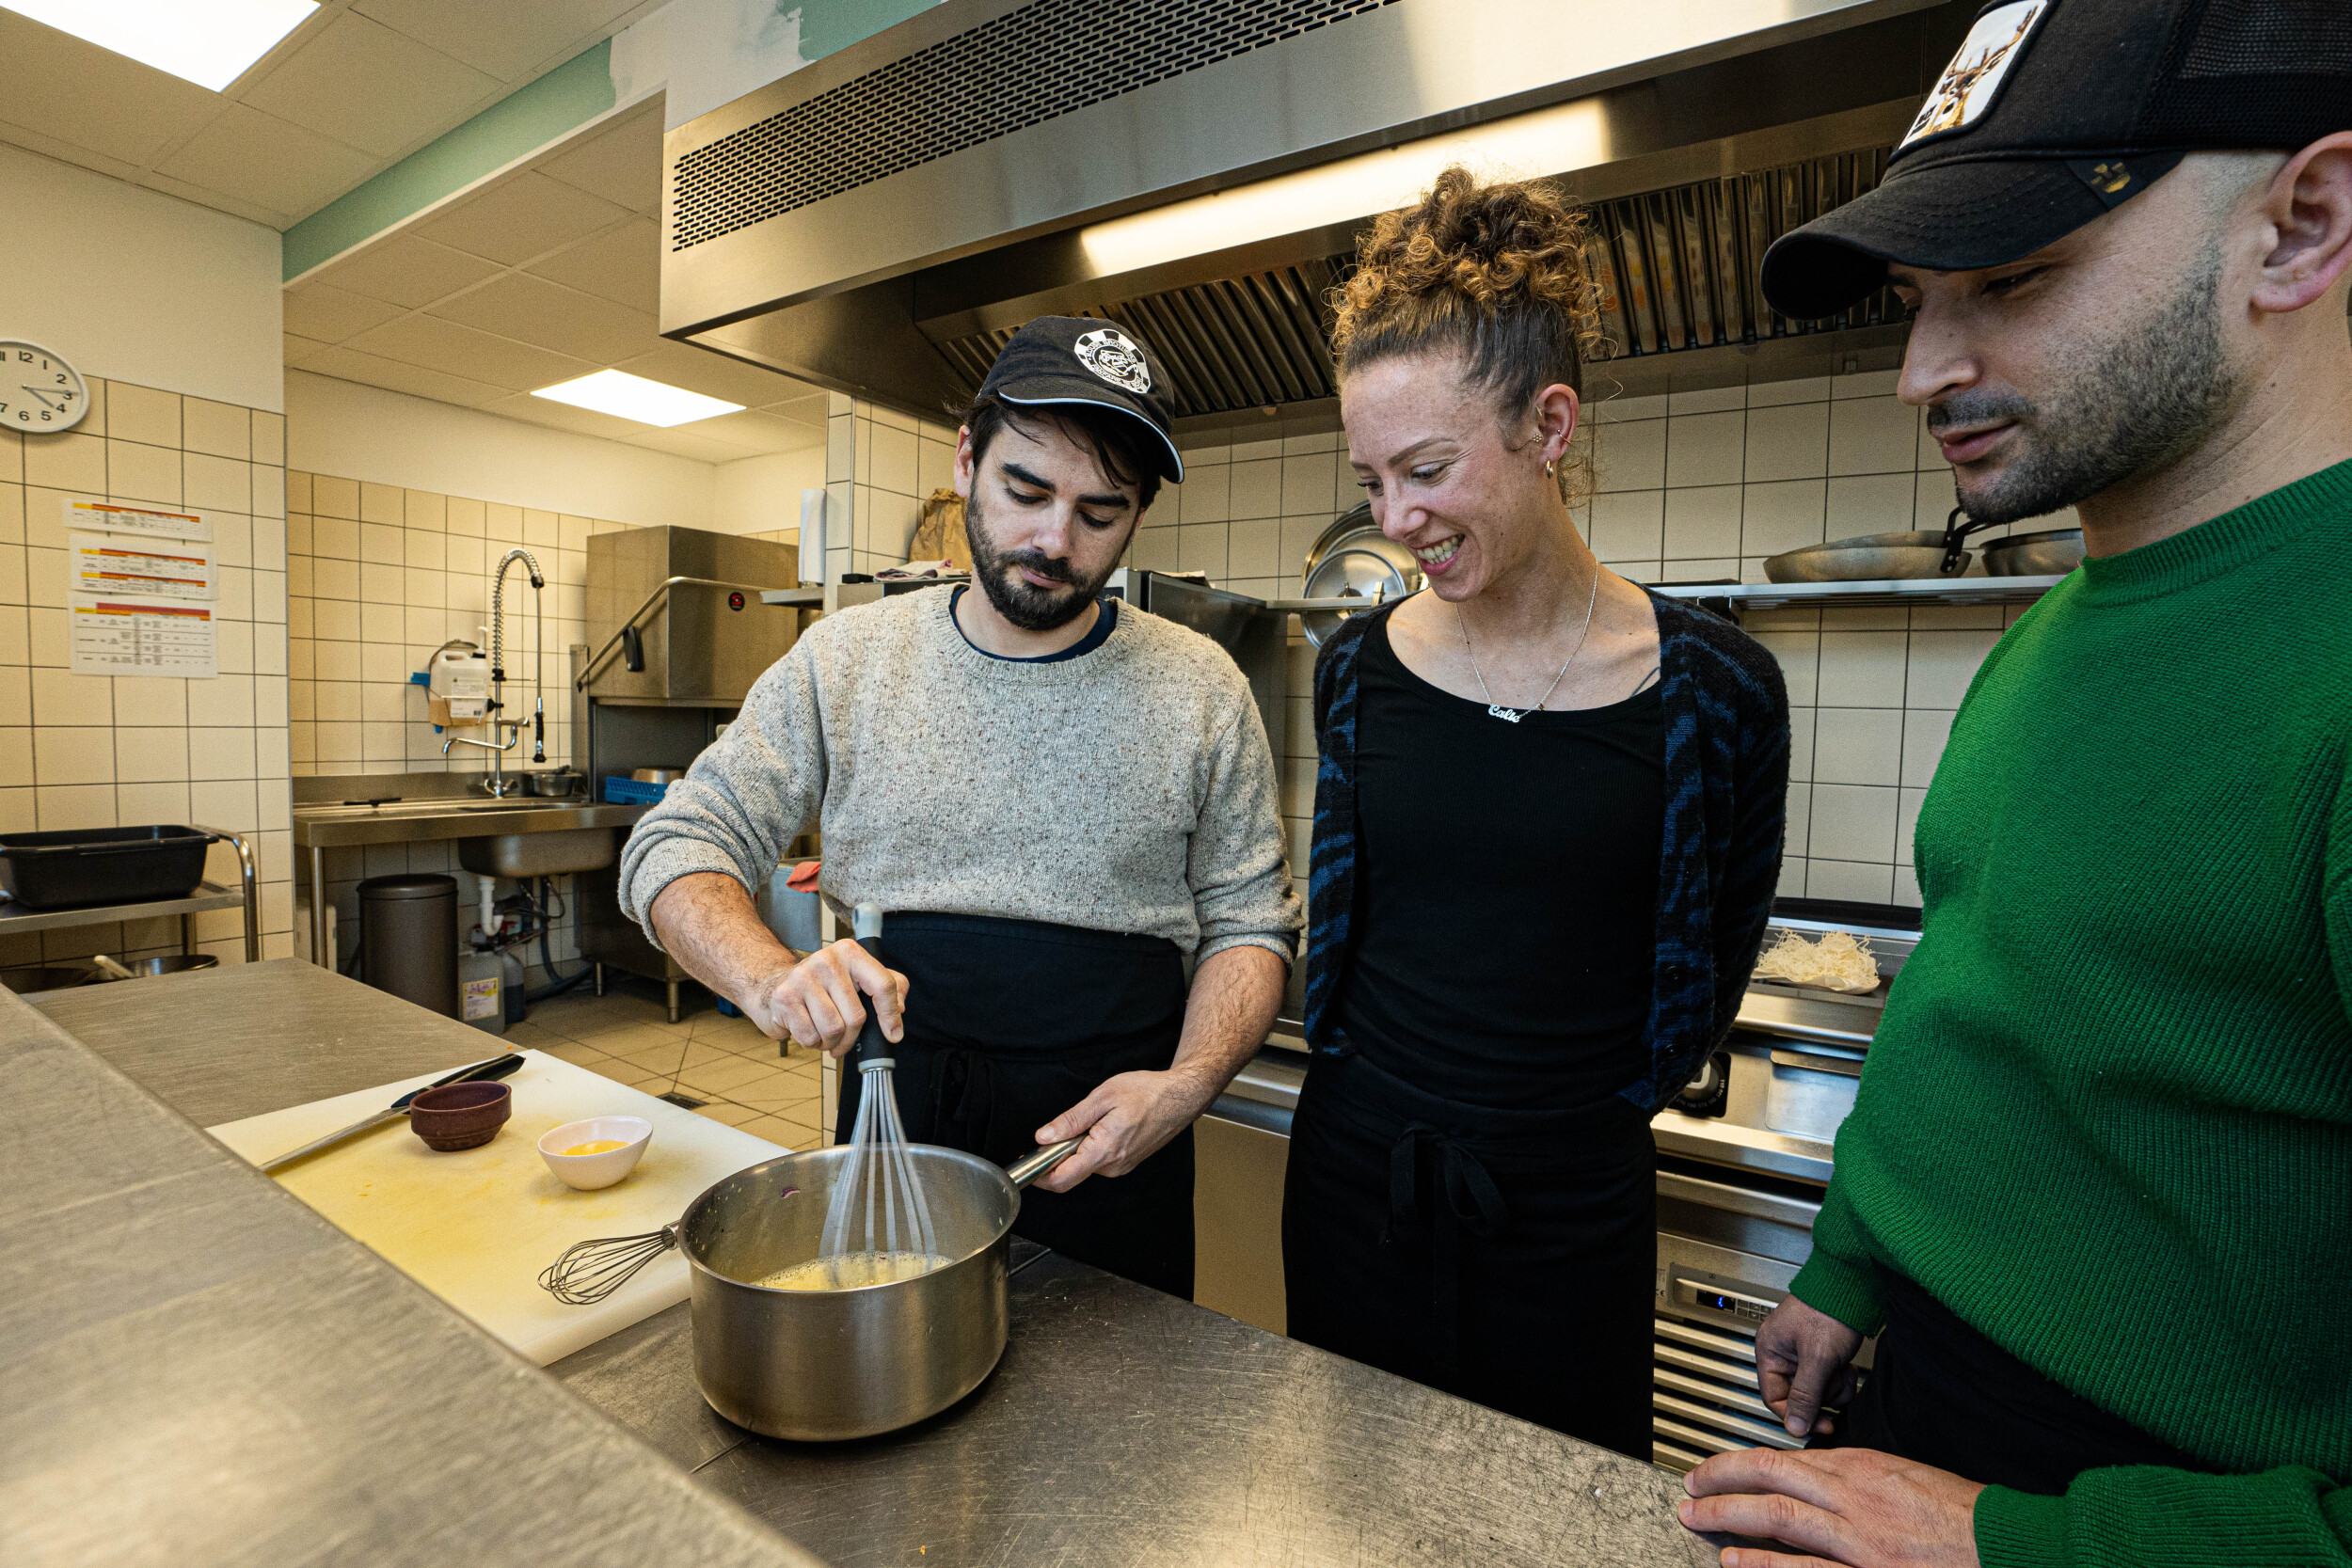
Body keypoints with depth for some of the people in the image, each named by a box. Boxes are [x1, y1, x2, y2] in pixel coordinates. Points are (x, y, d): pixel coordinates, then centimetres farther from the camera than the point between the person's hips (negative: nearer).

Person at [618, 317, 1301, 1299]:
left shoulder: (1201, 690, -5)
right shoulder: (844, 661, -3)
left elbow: (1247, 922, 0)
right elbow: (677, 847, -1)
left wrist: (1186, 1087, -17)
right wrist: (773, 980, -21)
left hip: (1110, 1156, 0)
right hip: (889, 1142, 2)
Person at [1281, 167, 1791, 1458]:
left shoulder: (1711, 691, -13)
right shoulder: (1357, 668, -7)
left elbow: (1711, 965, 2)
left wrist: (1586, 1102, 8)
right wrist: (1394, 1070, 10)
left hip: (1570, 1210, -1)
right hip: (1353, 1177, 2)